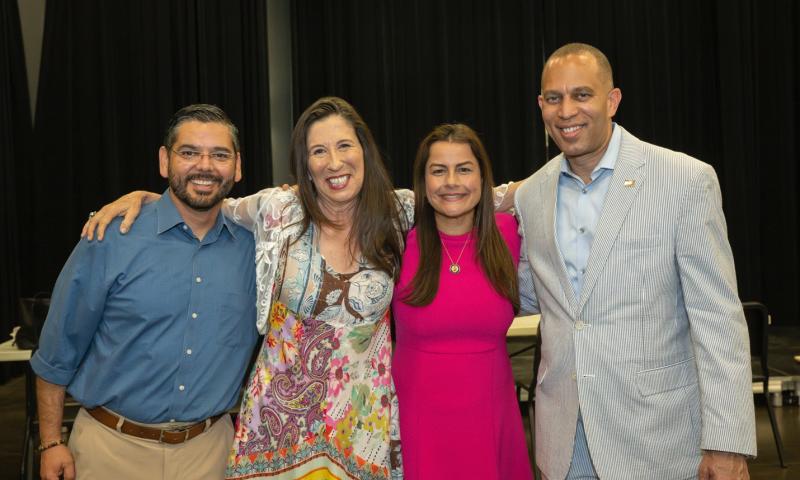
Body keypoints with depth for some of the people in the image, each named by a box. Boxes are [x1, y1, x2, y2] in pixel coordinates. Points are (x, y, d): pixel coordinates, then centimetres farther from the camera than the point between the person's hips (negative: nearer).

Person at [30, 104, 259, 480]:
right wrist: (51, 443, -2)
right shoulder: (111, 239, -10)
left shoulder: (252, 245, -3)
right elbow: (58, 350, -3)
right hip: (113, 447, -2)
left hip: (209, 447, 2)